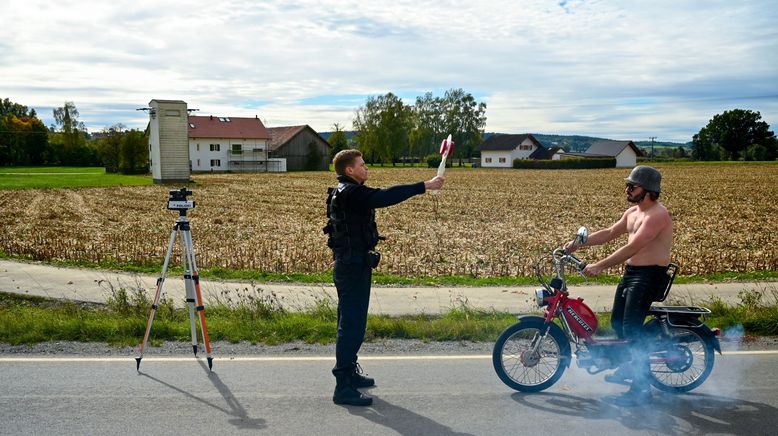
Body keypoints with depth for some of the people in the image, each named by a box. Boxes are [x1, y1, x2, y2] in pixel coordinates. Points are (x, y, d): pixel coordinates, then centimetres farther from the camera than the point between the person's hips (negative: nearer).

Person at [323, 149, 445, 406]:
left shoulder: (344, 193, 15)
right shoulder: (351, 193, -19)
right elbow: (385, 197, -28)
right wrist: (425, 186, -26)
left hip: (350, 266, 11)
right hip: (353, 267, -11)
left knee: (350, 322, 20)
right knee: (352, 325, -8)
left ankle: (349, 373, 34)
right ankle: (343, 388, -3)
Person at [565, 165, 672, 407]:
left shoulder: (657, 214, -18)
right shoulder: (633, 212, 13)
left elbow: (632, 247, -24)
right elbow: (610, 233, 19)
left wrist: (600, 266, -25)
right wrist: (579, 242, 7)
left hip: (650, 275, -9)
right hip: (630, 271, 10)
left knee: (631, 328, -14)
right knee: (617, 322, 15)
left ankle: (642, 387, -6)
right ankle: (633, 364, 38)